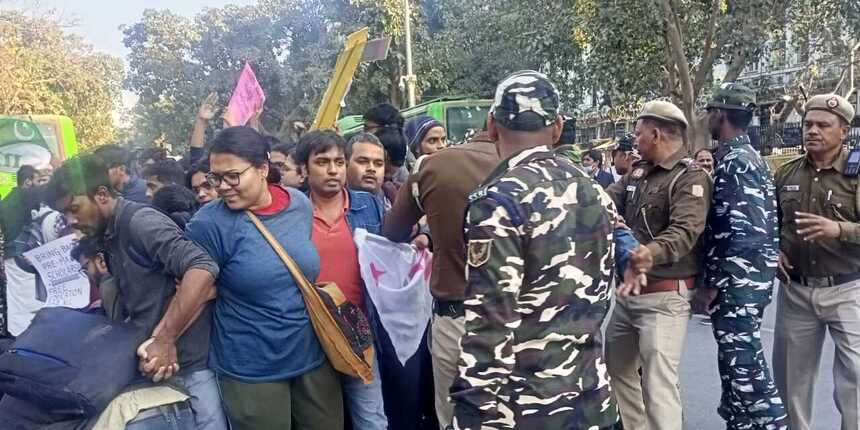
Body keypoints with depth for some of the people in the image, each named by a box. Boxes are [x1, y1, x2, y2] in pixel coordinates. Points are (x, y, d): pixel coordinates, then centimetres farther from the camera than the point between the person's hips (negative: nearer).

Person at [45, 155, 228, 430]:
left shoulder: (140, 221, -16)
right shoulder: (109, 236, 11)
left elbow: (202, 270, -32)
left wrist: (165, 339, -28)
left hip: (190, 361, -8)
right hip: (159, 361, 8)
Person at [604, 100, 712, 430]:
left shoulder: (691, 178, -14)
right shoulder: (638, 172, 12)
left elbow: (685, 232, -26)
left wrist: (651, 251, -43)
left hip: (664, 296, -9)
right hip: (628, 290, 9)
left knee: (658, 382, -7)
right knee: (617, 366, 20)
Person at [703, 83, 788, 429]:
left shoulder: (735, 161, -17)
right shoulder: (746, 155, 15)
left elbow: (743, 234, -23)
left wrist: (712, 285, -18)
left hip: (737, 282, -10)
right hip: (746, 279, 10)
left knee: (744, 366, -4)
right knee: (737, 361, 18)